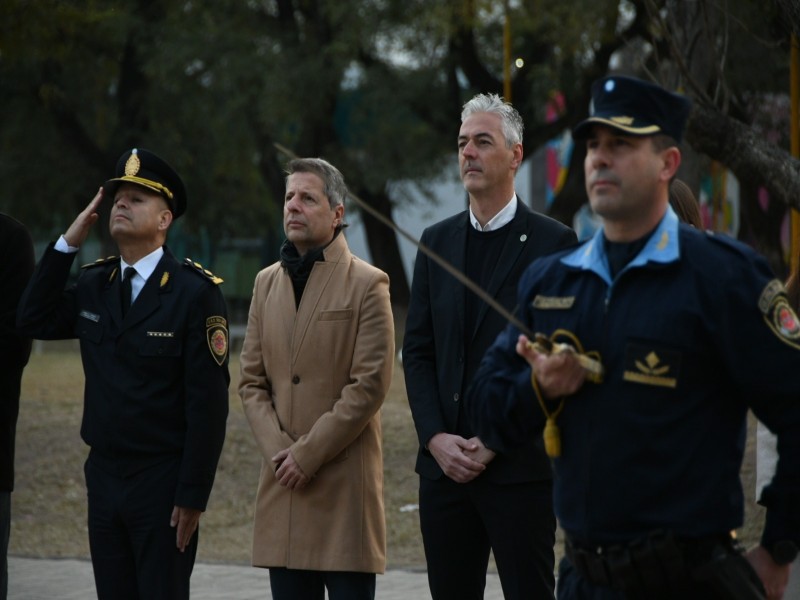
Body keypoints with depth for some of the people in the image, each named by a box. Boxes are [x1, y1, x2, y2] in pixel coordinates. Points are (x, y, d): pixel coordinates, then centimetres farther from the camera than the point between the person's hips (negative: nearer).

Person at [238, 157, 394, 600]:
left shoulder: (367, 284, -3)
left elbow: (369, 386, -10)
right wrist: (277, 448, -3)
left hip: (344, 477, -5)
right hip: (282, 481, 5)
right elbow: (252, 381, 13)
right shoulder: (267, 282, 14)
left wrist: (307, 453, -12)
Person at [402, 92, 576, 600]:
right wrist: (436, 437, -3)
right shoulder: (437, 241, 13)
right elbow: (418, 350, 11)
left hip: (521, 465, -5)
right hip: (445, 463, 5)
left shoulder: (553, 243, -3)